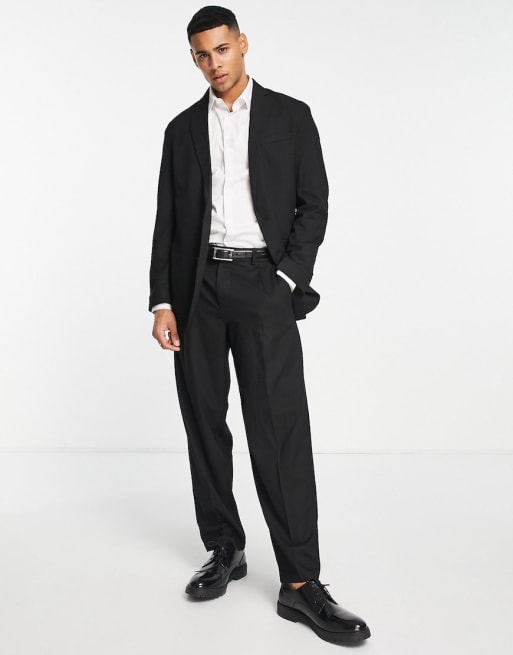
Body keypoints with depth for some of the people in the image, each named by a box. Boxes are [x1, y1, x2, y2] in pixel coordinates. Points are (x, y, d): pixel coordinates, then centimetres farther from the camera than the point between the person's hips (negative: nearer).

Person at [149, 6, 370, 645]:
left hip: (262, 283, -3)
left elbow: (314, 204, 3)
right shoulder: (182, 129, 14)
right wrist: (162, 300, 0)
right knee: (205, 423, 6)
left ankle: (299, 583, -6)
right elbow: (167, 221, 10)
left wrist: (288, 279, -9)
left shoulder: (290, 116, 7)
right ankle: (224, 550, 20)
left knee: (280, 428, -9)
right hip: (196, 286, 3)